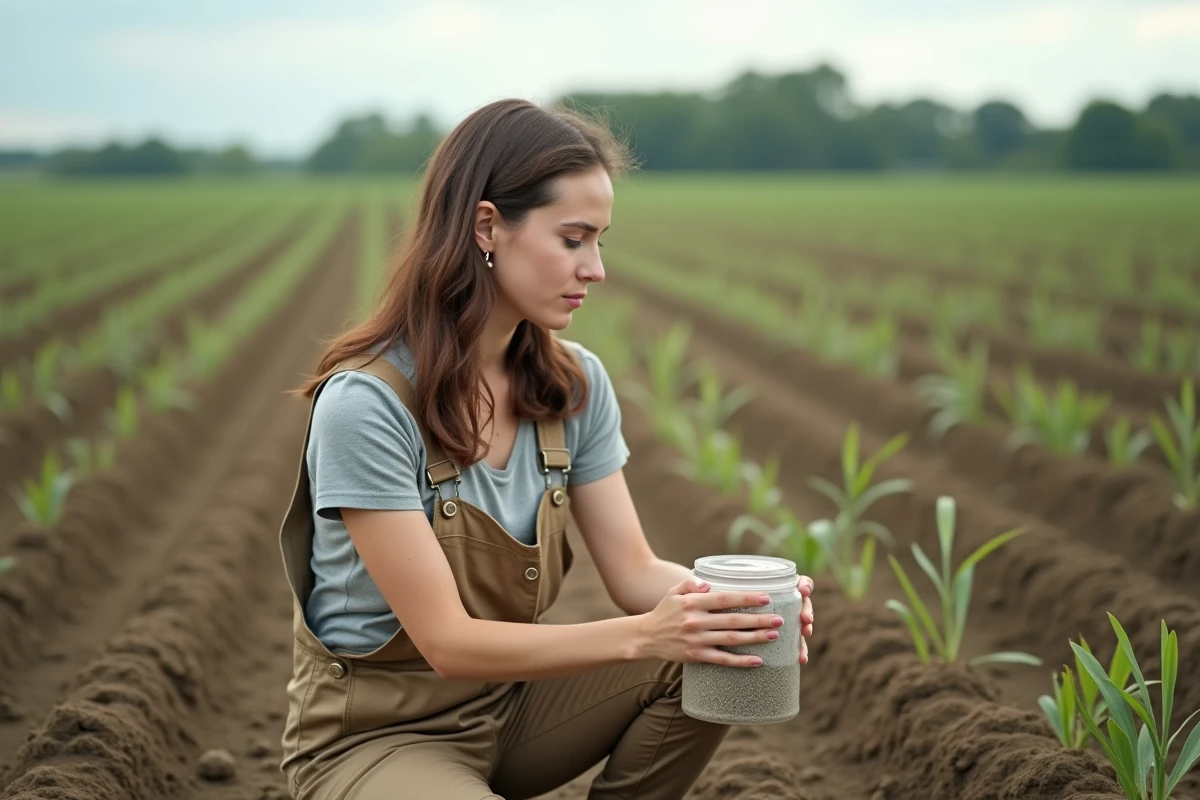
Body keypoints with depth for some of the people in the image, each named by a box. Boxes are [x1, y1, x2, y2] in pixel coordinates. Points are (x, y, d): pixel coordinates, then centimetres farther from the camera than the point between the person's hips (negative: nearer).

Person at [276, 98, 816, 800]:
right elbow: (448, 641, -24)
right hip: (378, 735, -6)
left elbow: (634, 571, -4)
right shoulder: (366, 405, -24)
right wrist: (642, 634, -35)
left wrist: (732, 601, -25)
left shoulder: (575, 384, -4)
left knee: (706, 657, -17)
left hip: (510, 701, 6)